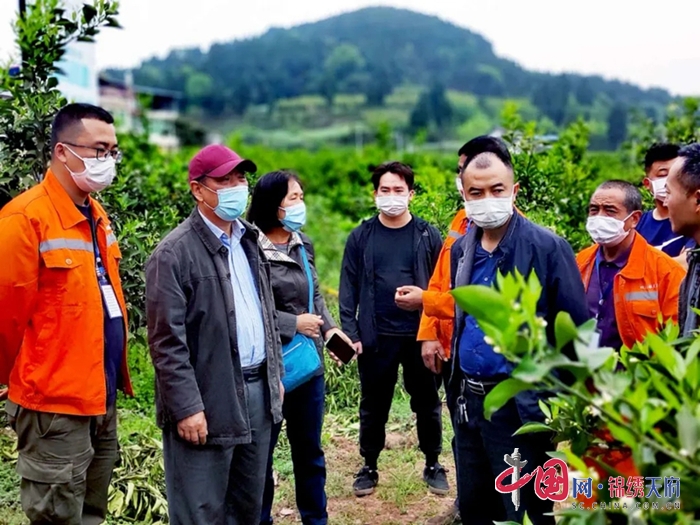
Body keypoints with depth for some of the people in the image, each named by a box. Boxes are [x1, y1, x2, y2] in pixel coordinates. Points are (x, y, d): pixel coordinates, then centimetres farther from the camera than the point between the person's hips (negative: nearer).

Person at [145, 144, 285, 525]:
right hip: (208, 402, -7)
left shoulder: (249, 242, 13)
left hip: (257, 393, 7)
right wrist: (187, 408, -18)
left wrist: (275, 375, 16)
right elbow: (167, 341, -16)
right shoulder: (174, 253, -12)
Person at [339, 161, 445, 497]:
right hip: (376, 337, 0)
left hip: (421, 336, 0)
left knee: (428, 404, 12)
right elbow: (349, 288, 1)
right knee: (374, 406, 11)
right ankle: (369, 467, 27)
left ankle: (432, 465, 29)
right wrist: (351, 333, -6)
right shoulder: (361, 236, 2)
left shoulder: (428, 235, 1)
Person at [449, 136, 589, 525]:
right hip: (468, 400, 7)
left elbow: (576, 330, -12)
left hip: (520, 405, -6)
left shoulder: (548, 247, -13)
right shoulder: (461, 249, 6)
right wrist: (457, 387, 14)